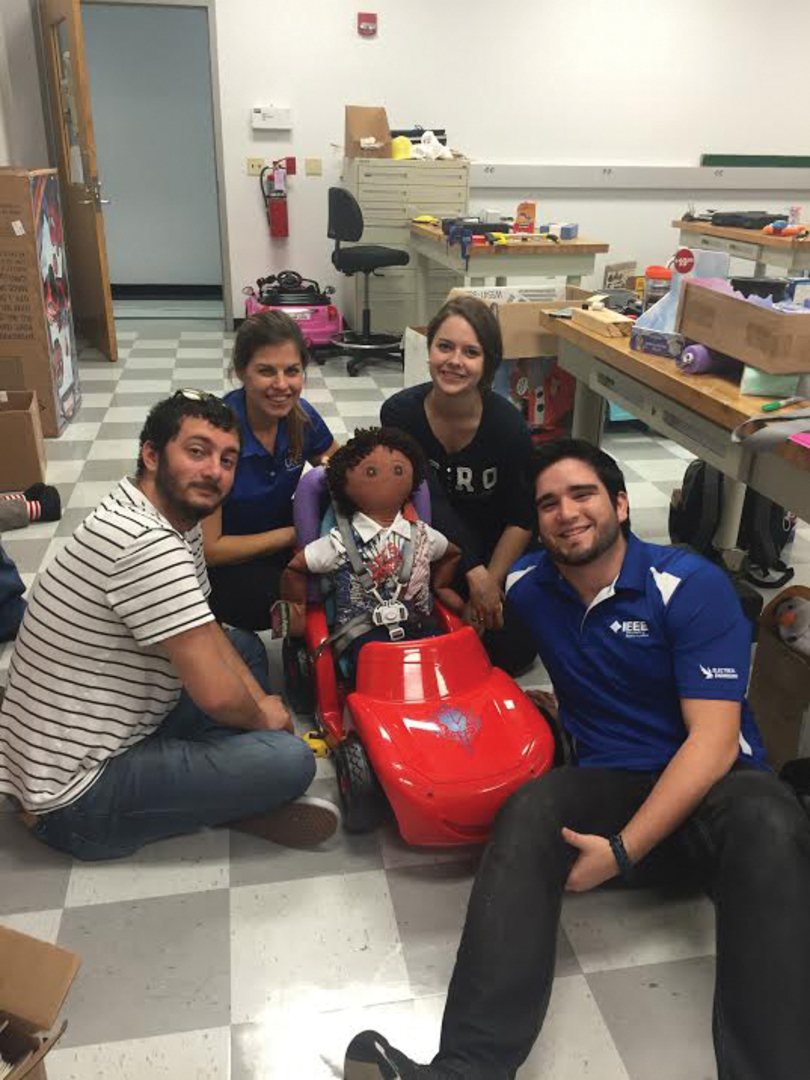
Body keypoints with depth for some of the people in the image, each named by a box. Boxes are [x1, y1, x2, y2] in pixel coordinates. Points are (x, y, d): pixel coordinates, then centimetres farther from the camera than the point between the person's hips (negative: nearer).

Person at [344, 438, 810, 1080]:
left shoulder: (692, 586, -9)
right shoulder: (529, 587, 4)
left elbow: (714, 738, -16)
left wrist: (623, 849, -23)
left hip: (711, 785, -2)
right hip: (611, 784, 3)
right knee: (530, 811, -30)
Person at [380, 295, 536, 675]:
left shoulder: (508, 424, -20)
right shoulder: (399, 413, -18)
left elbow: (521, 519, -10)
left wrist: (490, 583, -16)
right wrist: (474, 574, -24)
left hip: (497, 550, 0)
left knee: (512, 652, -8)